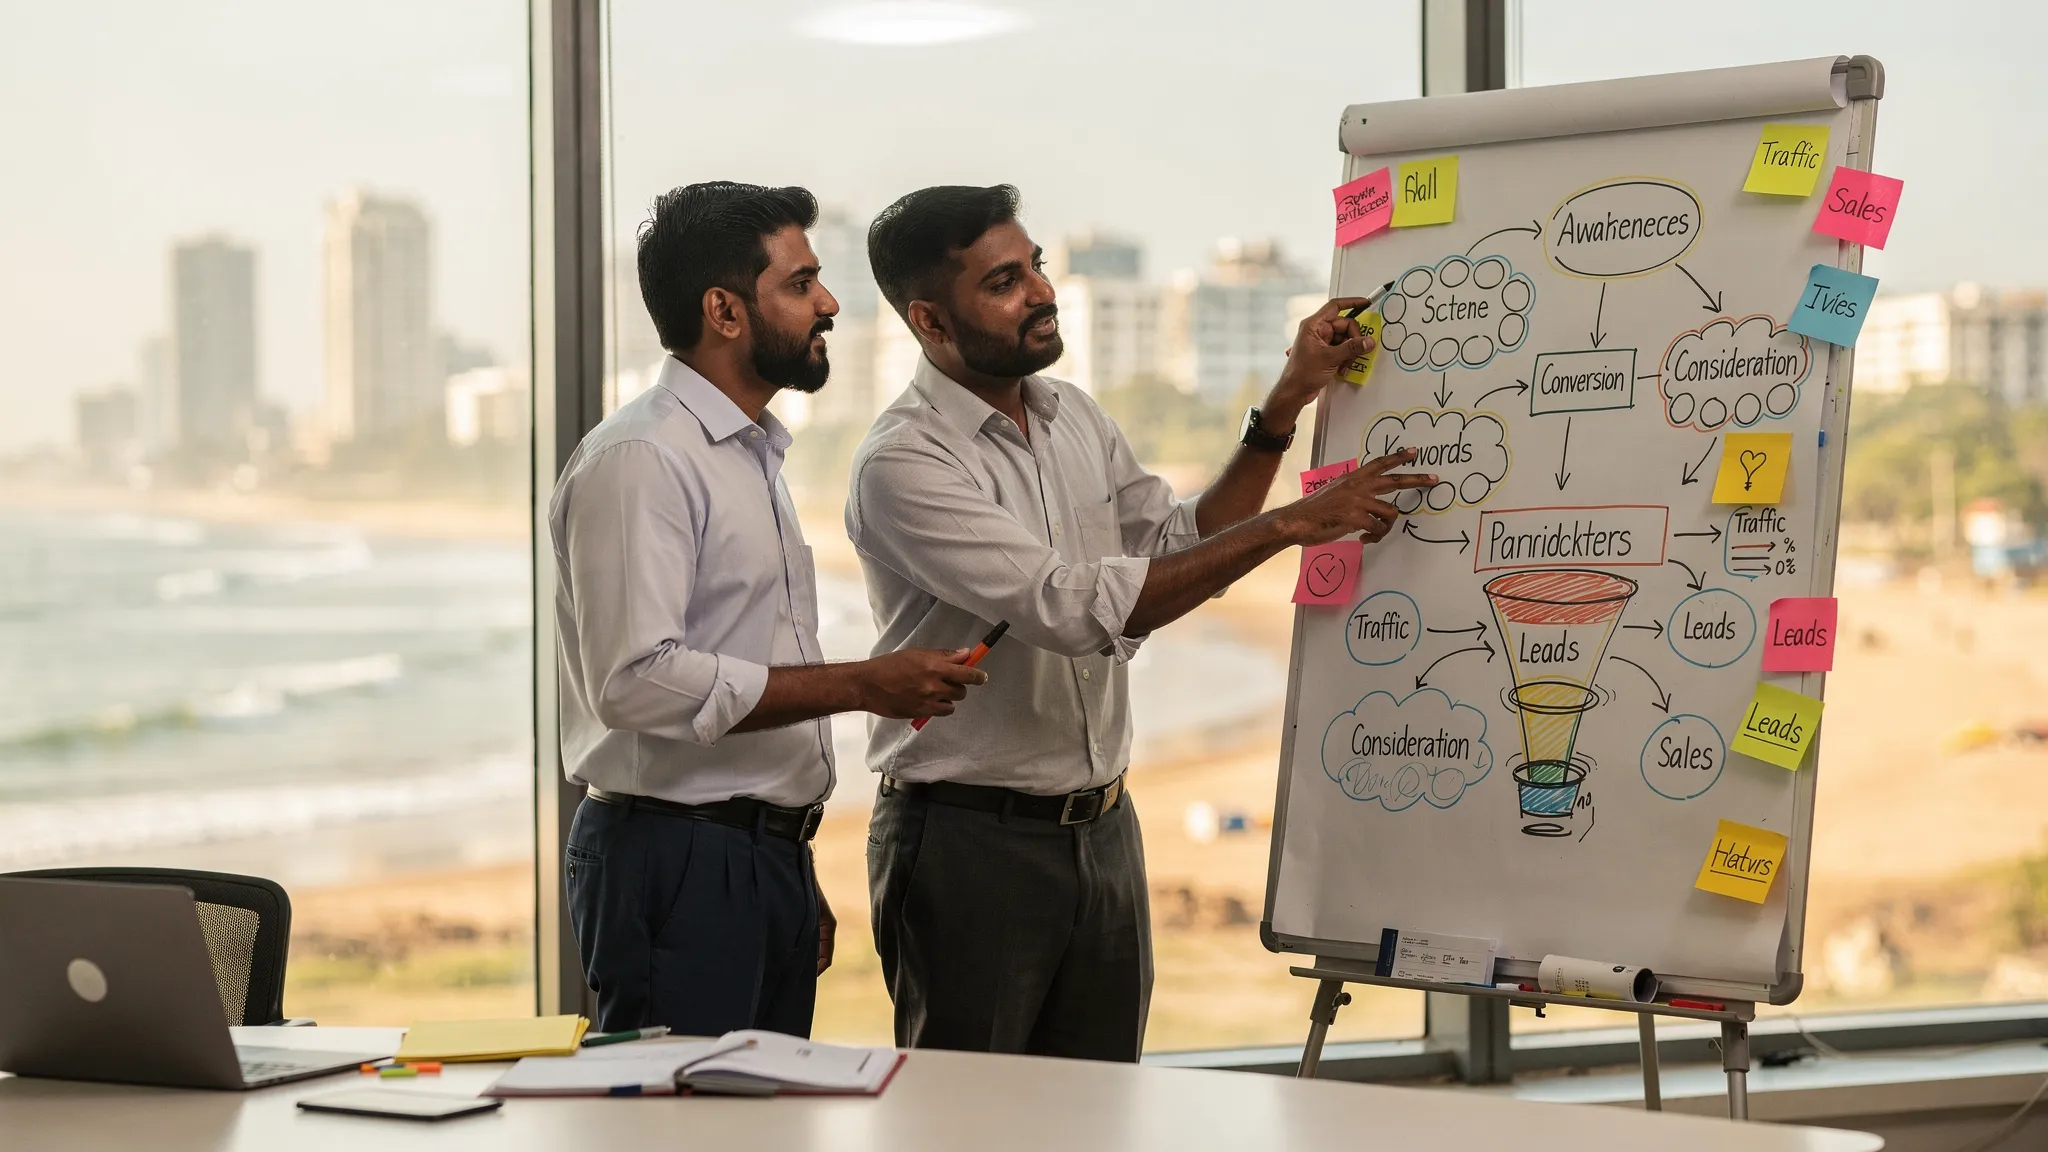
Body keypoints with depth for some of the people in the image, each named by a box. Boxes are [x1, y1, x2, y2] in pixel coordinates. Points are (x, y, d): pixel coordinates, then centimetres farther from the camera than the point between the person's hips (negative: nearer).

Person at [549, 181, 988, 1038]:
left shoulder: (755, 454, 18)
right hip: (678, 864, -9)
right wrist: (860, 686, -20)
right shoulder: (639, 460, -13)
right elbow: (641, 680, -24)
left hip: (768, 862, 9)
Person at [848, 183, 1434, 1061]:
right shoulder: (903, 465, -18)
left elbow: (1180, 549, 14)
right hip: (970, 841, -7)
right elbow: (1080, 608, -25)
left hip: (1102, 827, 7)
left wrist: (1286, 405, 4)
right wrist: (1287, 526, -23)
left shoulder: (1073, 417, 9)